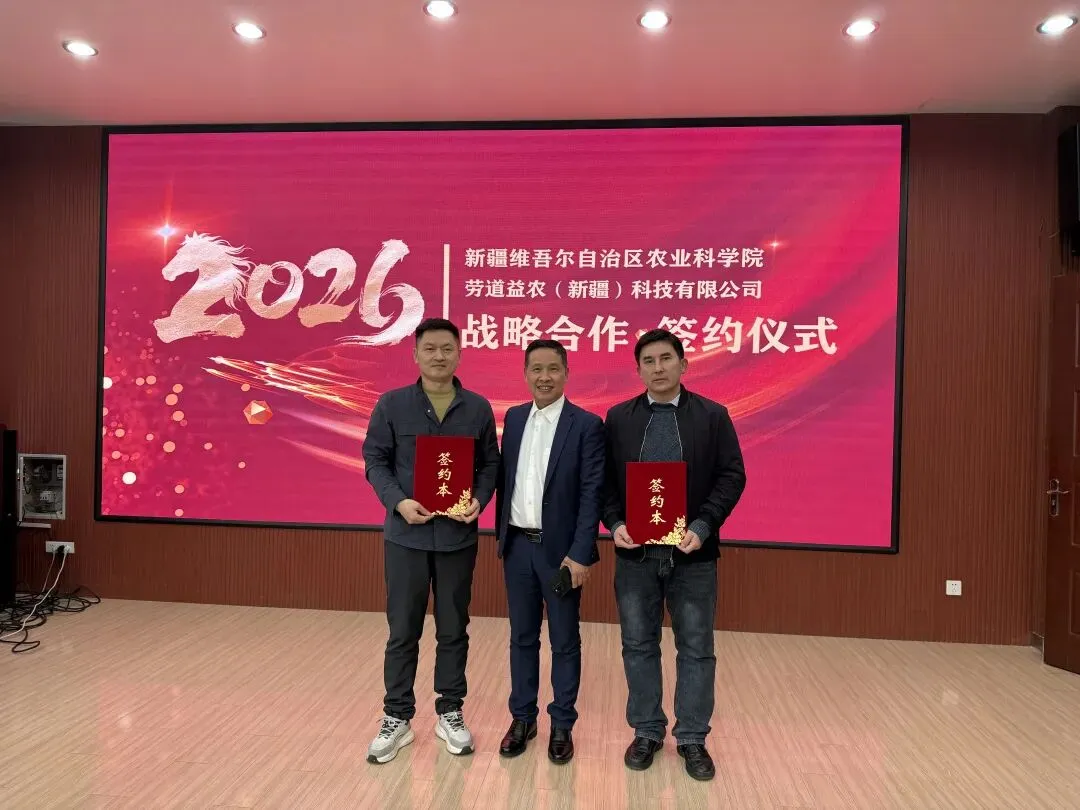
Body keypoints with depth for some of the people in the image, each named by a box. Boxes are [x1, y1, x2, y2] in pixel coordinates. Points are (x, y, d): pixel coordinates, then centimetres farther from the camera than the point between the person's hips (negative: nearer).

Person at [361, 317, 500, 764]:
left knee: (453, 629, 12)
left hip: (458, 536, 1)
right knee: (403, 631, 8)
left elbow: (490, 464, 6)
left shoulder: (478, 408, 2)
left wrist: (479, 501, -12)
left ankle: (449, 714, 28)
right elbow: (375, 460, 0)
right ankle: (396, 718, 24)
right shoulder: (392, 404, -2)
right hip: (406, 534, -1)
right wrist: (398, 501, -15)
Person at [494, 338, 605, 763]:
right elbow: (504, 478, 11)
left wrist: (580, 554, -16)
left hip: (560, 549, -4)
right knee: (522, 637, 15)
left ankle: (562, 725, 25)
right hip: (517, 546, 4)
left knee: (565, 642, 9)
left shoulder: (587, 425, -9)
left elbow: (592, 494, -12)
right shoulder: (513, 418, 7)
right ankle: (523, 718, 31)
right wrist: (502, 534, 10)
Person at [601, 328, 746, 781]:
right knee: (639, 646, 11)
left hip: (692, 553, -1)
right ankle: (647, 732, 28)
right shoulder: (618, 418, 4)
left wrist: (703, 527, -15)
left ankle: (692, 739, 26)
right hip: (635, 552, 1)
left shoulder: (713, 416, 0)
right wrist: (614, 524, -11)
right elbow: (604, 480, 4)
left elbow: (732, 477, -3)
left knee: (696, 649, 9)